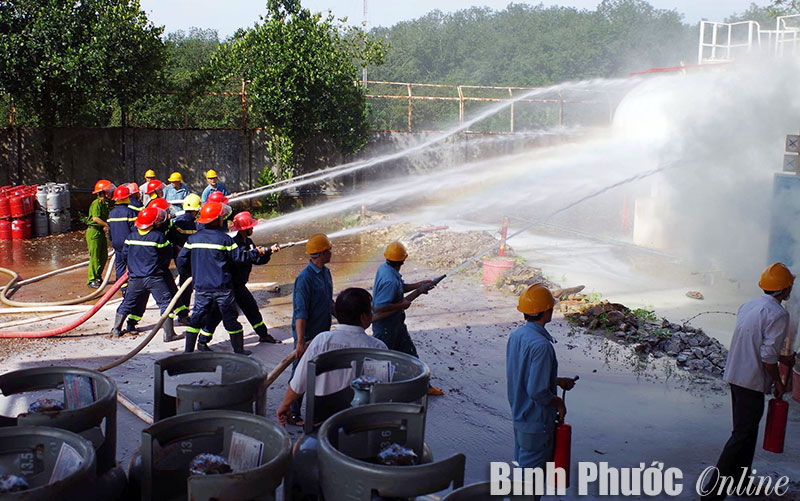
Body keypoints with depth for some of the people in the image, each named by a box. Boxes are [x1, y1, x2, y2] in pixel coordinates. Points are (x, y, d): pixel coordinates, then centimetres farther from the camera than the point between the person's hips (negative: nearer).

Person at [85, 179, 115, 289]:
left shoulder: (105, 203, 14)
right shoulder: (97, 203, -15)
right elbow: (96, 218, -23)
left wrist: (106, 226, 2)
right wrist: (107, 225, -17)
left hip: (101, 232, 9)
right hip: (93, 231, -9)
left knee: (104, 256, 13)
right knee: (94, 257, -5)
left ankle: (97, 277, 25)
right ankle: (91, 280, 2)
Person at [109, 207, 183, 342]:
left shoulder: (131, 236, 2)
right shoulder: (158, 236, -12)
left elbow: (124, 255, 10)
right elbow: (168, 255, -6)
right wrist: (162, 266, 15)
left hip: (135, 278, 5)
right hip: (155, 278, -5)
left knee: (128, 303, 19)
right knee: (166, 303, 0)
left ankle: (116, 329, 25)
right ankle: (169, 334, -3)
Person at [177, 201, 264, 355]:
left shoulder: (193, 238, 1)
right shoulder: (224, 239, -11)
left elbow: (181, 260, 4)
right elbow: (239, 256, -7)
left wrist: (188, 273, 23)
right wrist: (256, 252, 9)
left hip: (201, 287, 3)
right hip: (222, 288, -3)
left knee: (197, 318, 12)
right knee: (230, 319, 8)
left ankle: (188, 351, 12)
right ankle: (239, 350, 17)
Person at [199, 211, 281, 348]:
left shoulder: (248, 242, 7)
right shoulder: (234, 243, -21)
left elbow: (257, 259, 9)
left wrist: (269, 251, -3)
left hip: (239, 285, 9)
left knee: (252, 308, 15)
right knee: (216, 314, -3)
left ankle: (263, 335, 30)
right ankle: (203, 342, 7)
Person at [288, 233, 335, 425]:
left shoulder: (325, 272, 7)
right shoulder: (305, 278, -21)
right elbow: (300, 312, -25)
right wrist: (300, 342, -27)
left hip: (322, 333, 9)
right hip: (307, 336, -9)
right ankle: (292, 415, 13)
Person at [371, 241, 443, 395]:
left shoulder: (384, 268, 1)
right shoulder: (390, 280, -30)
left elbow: (401, 287, 17)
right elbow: (379, 307, -33)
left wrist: (419, 285, 10)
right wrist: (402, 304, -22)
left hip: (396, 323, 10)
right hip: (385, 326, -10)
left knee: (410, 353, 16)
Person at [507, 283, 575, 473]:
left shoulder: (516, 335, 0)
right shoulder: (541, 345, -28)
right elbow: (537, 391, -29)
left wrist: (557, 381, 16)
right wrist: (558, 402, -10)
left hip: (519, 416, 9)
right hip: (536, 422, -9)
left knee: (521, 465, 23)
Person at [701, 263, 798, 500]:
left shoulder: (749, 305, 10)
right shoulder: (778, 314, -16)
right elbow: (768, 356, -21)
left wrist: (781, 358, 31)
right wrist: (778, 382, -5)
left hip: (735, 374, 9)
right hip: (752, 381, -9)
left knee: (746, 429, 22)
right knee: (743, 435, -4)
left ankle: (740, 480, 35)